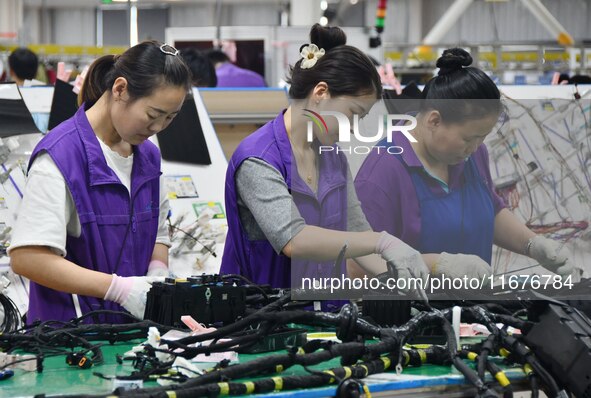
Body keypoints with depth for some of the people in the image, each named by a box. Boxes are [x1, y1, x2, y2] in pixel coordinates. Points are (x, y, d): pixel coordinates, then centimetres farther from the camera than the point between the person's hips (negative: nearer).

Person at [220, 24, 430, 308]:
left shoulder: (334, 157, 11)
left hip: (326, 314, 6)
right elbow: (292, 240, -27)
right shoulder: (256, 160, -13)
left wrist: (400, 280, -2)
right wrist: (382, 242, -32)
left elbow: (356, 232, 15)